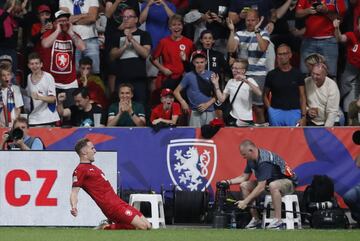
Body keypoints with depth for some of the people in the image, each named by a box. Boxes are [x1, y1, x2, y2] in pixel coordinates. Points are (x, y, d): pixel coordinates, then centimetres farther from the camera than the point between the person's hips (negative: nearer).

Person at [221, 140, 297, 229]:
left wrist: (245, 202, -33)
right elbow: (244, 177, 11)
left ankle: (278, 220, -33)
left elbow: (261, 187, -35)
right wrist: (229, 182, -5)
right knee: (244, 185, -3)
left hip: (288, 181, -9)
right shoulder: (251, 160, -3)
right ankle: (255, 219, 1)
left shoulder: (264, 161, -31)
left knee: (273, 185, -42)